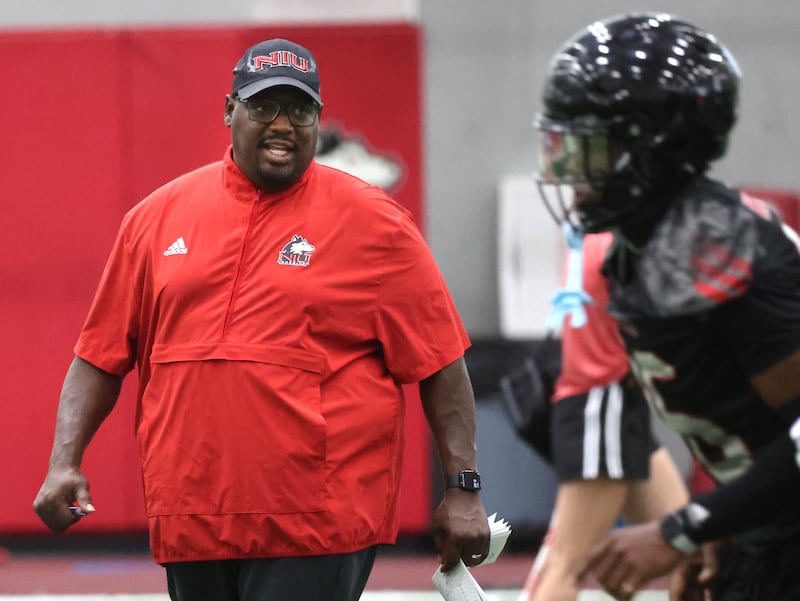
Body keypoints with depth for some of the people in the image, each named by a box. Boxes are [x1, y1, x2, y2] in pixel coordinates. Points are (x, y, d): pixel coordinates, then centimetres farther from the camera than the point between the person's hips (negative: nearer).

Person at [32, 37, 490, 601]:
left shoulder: (373, 222, 0)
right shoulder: (158, 216, 10)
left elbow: (440, 363, 0)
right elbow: (101, 355, 13)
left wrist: (464, 488, -6)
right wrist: (65, 462, 2)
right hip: (190, 527, 4)